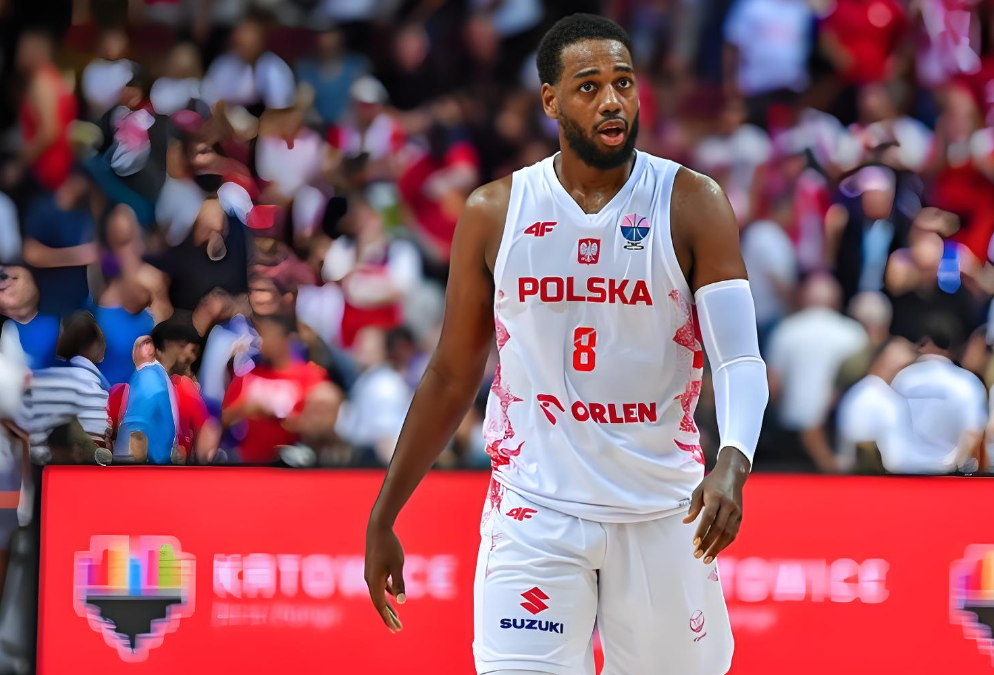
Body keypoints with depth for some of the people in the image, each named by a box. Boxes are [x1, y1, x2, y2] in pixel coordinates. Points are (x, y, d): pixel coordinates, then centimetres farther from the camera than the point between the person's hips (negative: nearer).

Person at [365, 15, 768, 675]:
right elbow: (452, 377, 11)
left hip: (661, 516, 0)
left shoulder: (693, 205, -2)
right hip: (535, 512, 0)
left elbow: (740, 357, -12)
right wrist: (383, 518, 9)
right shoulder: (494, 212, 3)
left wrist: (731, 464, -32)